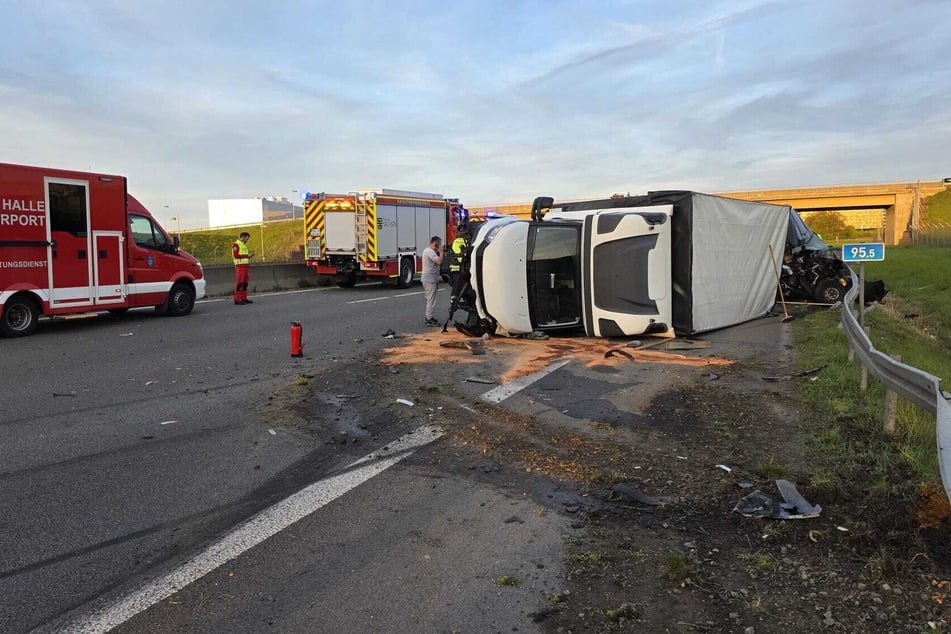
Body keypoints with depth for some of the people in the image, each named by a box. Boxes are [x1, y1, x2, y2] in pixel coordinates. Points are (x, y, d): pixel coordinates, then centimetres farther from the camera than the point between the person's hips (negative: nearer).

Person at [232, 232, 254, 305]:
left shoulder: (244, 245, 21)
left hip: (246, 265, 9)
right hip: (240, 266, -9)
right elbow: (236, 255, -17)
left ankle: (244, 299, 10)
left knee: (245, 283, 7)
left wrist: (249, 256, 9)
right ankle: (237, 300, -11)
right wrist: (247, 255, -14)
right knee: (239, 283, -10)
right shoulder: (236, 245, -7)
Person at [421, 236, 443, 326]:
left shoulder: (427, 250, 17)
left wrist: (438, 252, 9)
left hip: (428, 279, 11)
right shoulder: (430, 251, -17)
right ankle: (430, 320, -5)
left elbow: (437, 261, 19)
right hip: (430, 279, -11)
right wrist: (441, 252, -15)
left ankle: (429, 317, 26)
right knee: (431, 300, -8)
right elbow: (439, 261, -26)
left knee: (430, 299, 18)